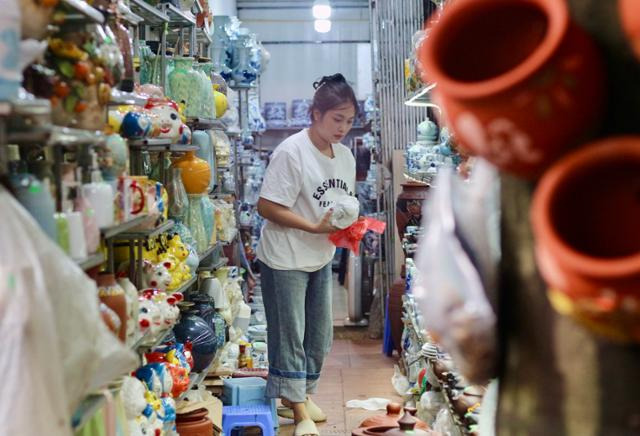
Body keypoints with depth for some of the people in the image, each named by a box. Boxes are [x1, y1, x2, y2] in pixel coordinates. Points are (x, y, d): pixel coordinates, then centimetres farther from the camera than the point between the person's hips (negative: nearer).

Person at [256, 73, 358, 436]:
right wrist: (315, 228, -26)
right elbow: (267, 206, -21)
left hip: (322, 258, 8)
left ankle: (300, 394, 34)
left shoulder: (345, 155, 5)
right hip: (286, 259, -8)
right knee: (290, 335, 1)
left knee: (320, 334, 16)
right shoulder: (291, 152, -18)